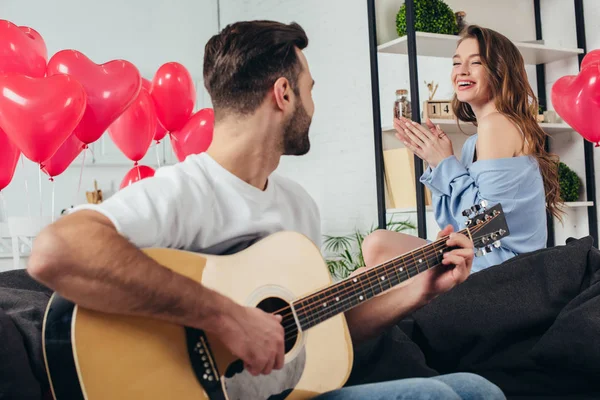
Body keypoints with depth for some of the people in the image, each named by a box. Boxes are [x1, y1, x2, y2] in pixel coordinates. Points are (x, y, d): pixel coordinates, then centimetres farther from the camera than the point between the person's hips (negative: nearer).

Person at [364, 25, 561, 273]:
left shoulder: (496, 124, -14)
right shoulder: (475, 142, 13)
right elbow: (455, 224, 10)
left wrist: (446, 164, -12)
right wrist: (436, 163, 2)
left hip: (502, 265, -9)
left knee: (378, 245, -13)